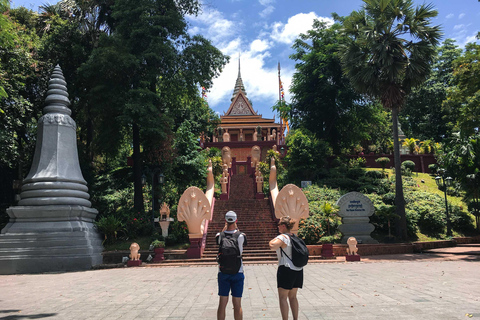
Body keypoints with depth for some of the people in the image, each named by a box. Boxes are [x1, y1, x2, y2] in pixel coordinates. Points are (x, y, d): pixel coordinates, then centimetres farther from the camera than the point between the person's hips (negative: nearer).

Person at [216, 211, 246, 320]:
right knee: (237, 305, 5)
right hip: (238, 273, -1)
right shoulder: (241, 236, -9)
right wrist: (236, 228, 15)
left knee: (222, 304, 8)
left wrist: (226, 226, 17)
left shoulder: (219, 236, -6)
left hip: (223, 273, 1)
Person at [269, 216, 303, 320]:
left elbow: (273, 247, -30)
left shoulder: (282, 237, -12)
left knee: (283, 297, 1)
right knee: (293, 297, 16)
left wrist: (272, 241, -12)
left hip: (286, 269, -8)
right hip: (298, 270, 8)